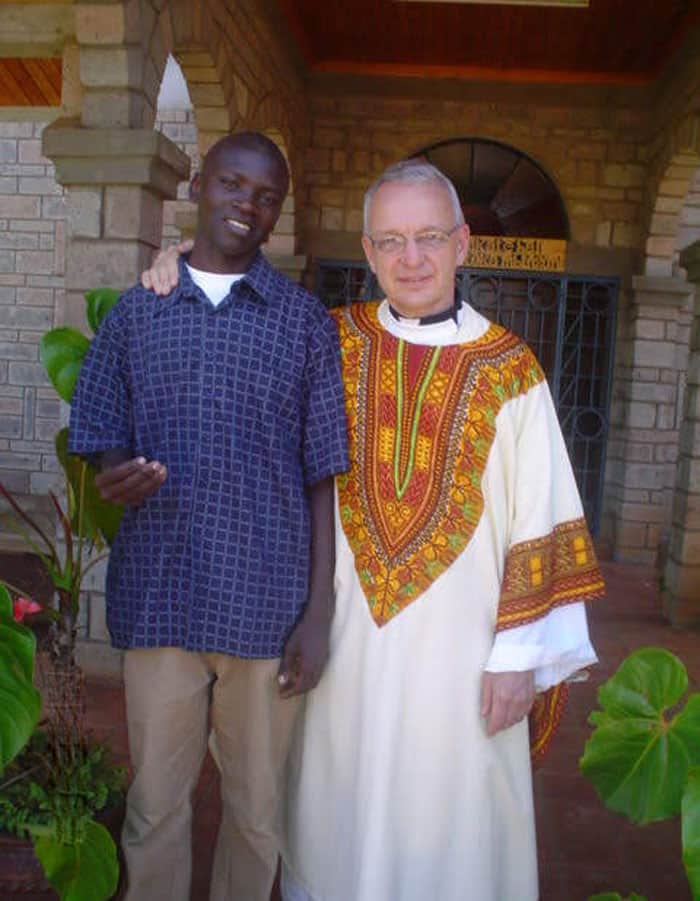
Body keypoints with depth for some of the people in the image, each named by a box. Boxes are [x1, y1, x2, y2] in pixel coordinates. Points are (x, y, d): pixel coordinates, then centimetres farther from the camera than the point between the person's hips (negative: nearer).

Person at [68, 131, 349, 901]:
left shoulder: (305, 321, 2)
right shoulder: (135, 311, 6)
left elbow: (322, 477, 0)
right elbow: (103, 442, 10)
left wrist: (319, 611, -5)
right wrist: (116, 476, -14)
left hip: (268, 604, -1)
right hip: (158, 598, 1)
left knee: (257, 807, 14)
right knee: (154, 805, 14)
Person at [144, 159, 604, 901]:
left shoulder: (509, 370, -7)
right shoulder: (333, 342, 0)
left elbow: (539, 521, -6)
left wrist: (519, 654, -7)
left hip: (458, 642, -2)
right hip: (346, 629, 3)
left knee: (449, 818, 13)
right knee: (342, 812, 19)